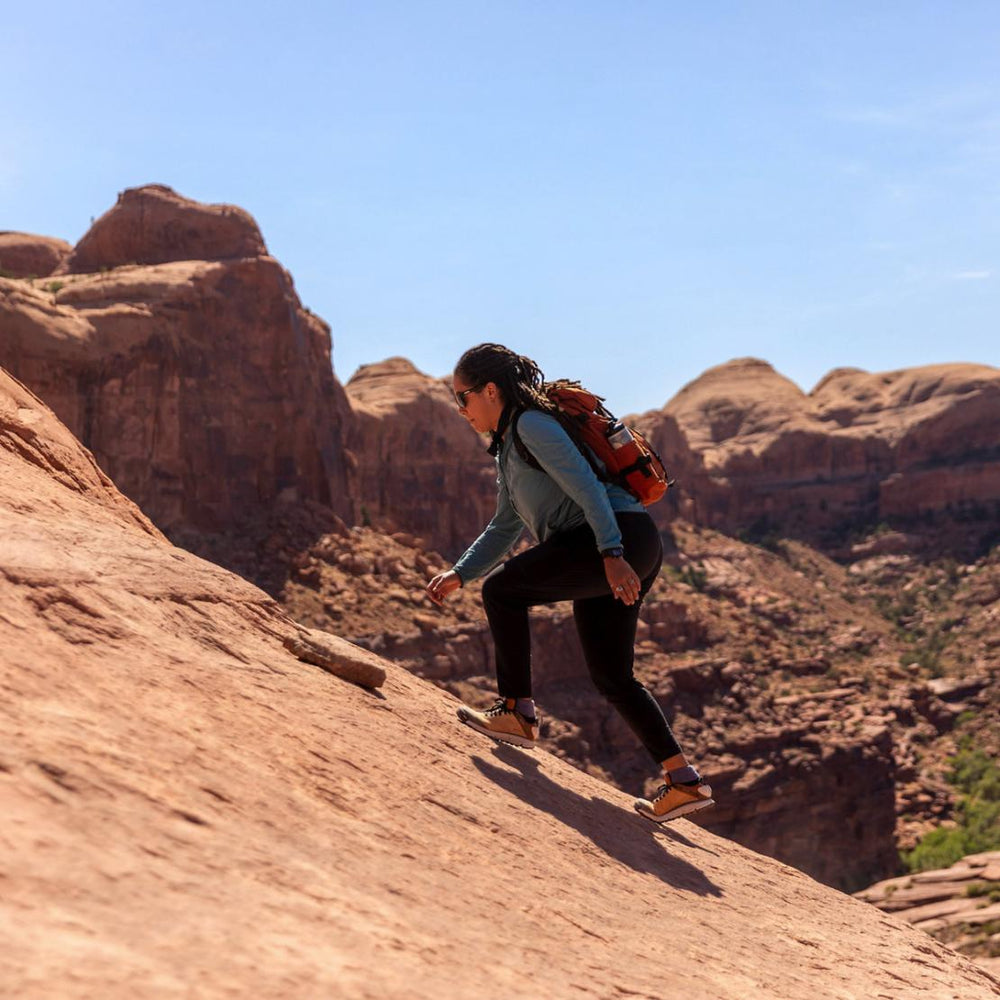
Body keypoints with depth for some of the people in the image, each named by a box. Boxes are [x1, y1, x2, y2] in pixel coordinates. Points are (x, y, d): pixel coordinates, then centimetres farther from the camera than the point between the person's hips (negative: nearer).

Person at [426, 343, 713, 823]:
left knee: (502, 589, -8)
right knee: (612, 676, 12)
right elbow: (504, 527, 28)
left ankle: (518, 712, 0)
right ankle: (684, 781, 12)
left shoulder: (531, 425, -6)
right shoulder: (508, 445, 24)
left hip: (623, 536, -10)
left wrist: (611, 555, -24)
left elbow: (586, 487, -16)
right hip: (634, 551, 10)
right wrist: (459, 574, 19)